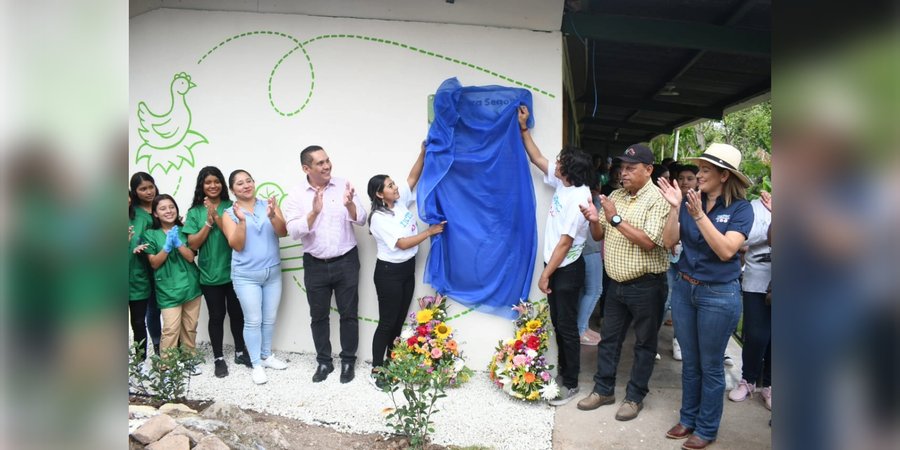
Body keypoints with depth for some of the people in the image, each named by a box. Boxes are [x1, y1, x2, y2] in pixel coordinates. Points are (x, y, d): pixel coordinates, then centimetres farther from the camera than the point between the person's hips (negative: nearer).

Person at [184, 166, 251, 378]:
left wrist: (217, 216, -20)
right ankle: (218, 358, 20)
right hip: (209, 274, 0)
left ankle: (240, 352, 27)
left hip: (233, 271, 0)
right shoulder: (194, 212, 1)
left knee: (237, 313, 10)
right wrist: (209, 222, -15)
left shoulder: (231, 206, -2)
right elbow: (193, 244, -5)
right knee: (216, 316, 7)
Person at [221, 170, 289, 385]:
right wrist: (241, 221, -25)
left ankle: (267, 355, 33)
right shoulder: (230, 213, -4)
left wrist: (272, 216, -28)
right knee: (253, 321, 2)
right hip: (246, 276, -3)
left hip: (273, 273, 3)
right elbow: (237, 245, -12)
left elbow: (283, 232, -10)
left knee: (270, 319, 15)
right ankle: (256, 364, 15)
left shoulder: (268, 205, 0)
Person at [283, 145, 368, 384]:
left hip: (346, 261, 0)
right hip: (315, 265, 1)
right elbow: (293, 231, -14)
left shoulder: (344, 186, -5)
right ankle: (324, 362, 28)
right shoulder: (296, 194, -5)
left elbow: (361, 220, -7)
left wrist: (349, 205, -27)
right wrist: (314, 212, -28)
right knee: (318, 316, 12)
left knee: (348, 314, 8)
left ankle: (348, 361, 24)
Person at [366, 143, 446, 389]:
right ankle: (376, 372, 9)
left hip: (408, 268, 8)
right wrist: (430, 231, -18)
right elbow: (402, 243, -21)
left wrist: (424, 152, -12)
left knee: (399, 320, 13)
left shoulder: (400, 201, 2)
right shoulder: (379, 219, -19)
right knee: (387, 322, -2)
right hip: (389, 272, -8)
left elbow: (413, 178, 0)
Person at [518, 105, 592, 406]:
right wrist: (523, 128, 11)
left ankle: (570, 384, 14)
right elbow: (536, 158, 15)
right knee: (558, 324, 17)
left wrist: (545, 275, -17)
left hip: (567, 270, -9)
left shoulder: (578, 198, -24)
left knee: (567, 327, 2)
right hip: (556, 266, 9)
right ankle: (563, 372, 31)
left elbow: (565, 243, -22)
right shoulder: (563, 183, 1)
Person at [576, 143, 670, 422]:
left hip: (646, 286, -6)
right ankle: (603, 390, 30)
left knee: (644, 344, 9)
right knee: (608, 339, 15)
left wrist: (615, 218, -23)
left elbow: (648, 242, -23)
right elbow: (599, 236, 10)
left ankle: (635, 397, 23)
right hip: (617, 283, 7)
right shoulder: (614, 197, 7)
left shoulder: (657, 199, -13)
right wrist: (594, 220, -11)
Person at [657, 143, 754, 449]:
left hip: (719, 296, -4)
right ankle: (688, 418, 35)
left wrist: (699, 215, -28)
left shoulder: (741, 208, -10)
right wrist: (675, 208, -16)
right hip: (684, 288, 5)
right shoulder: (691, 201, 1)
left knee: (710, 366, 9)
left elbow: (726, 250, -22)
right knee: (690, 362, 18)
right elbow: (669, 242, -4)